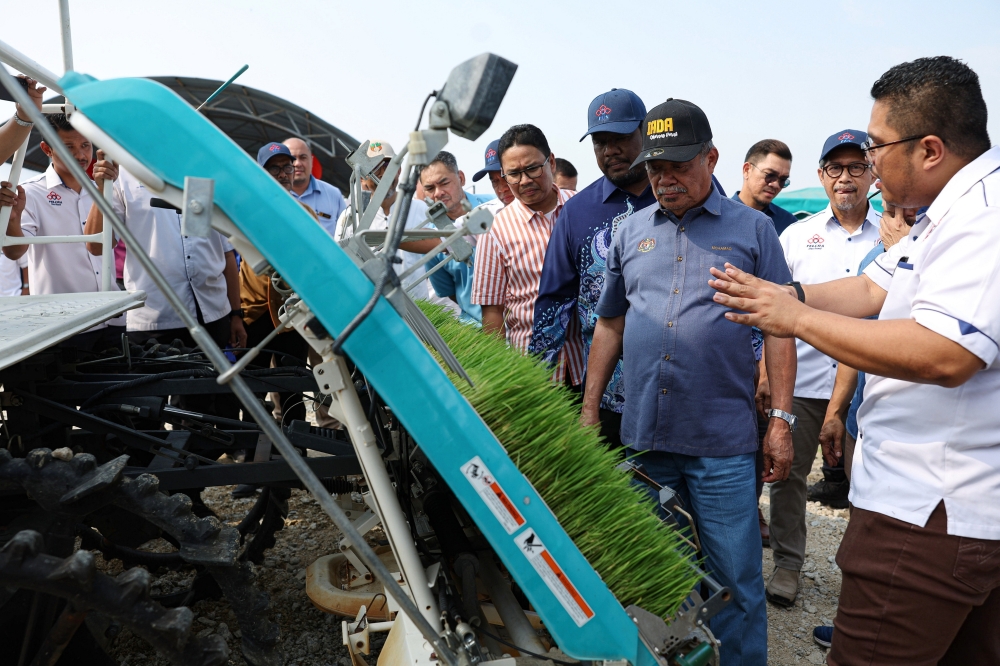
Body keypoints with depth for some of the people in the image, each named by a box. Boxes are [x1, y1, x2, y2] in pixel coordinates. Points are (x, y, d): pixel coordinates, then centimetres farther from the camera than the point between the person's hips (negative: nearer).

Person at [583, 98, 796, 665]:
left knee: (735, 581, 5)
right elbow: (610, 324, 14)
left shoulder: (752, 229, 2)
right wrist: (589, 409, 11)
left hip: (723, 443, -3)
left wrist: (781, 419, -5)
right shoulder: (631, 232, 11)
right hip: (641, 436, 3)